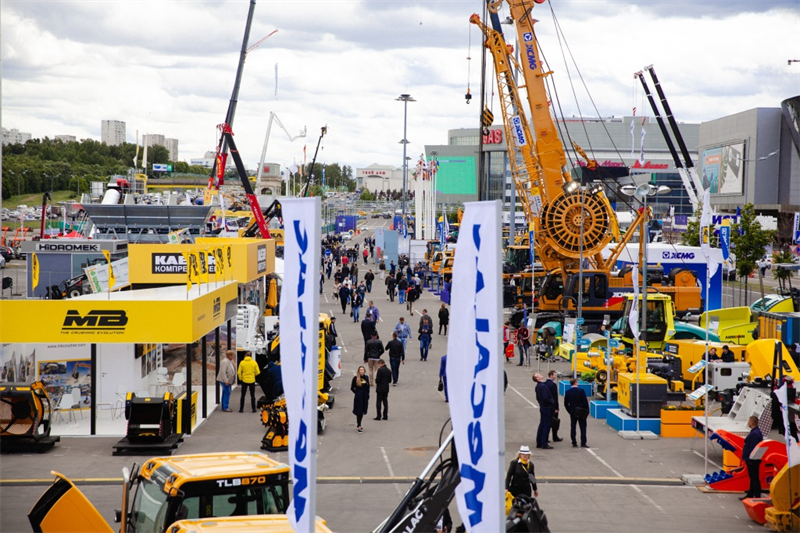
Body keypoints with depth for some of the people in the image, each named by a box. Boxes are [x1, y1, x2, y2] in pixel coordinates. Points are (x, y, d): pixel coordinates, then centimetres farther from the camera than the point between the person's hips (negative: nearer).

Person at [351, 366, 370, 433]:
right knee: (359, 411, -5)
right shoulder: (355, 378, -7)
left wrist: (367, 395, 8)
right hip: (358, 397, -5)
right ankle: (359, 427, -5)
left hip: (365, 397, 5)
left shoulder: (366, 378, 5)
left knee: (362, 411, 11)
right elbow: (352, 388, 1)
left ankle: (358, 424, 26)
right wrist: (356, 393, -2)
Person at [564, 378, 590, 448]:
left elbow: (566, 404, 2)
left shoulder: (567, 392, -2)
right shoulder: (581, 391, -13)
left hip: (573, 412, 3)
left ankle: (574, 443, 7)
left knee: (573, 427, 7)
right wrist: (587, 411, 0)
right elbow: (585, 401, -11)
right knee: (583, 428, 4)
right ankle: (583, 443, 0)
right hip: (581, 412, -3)